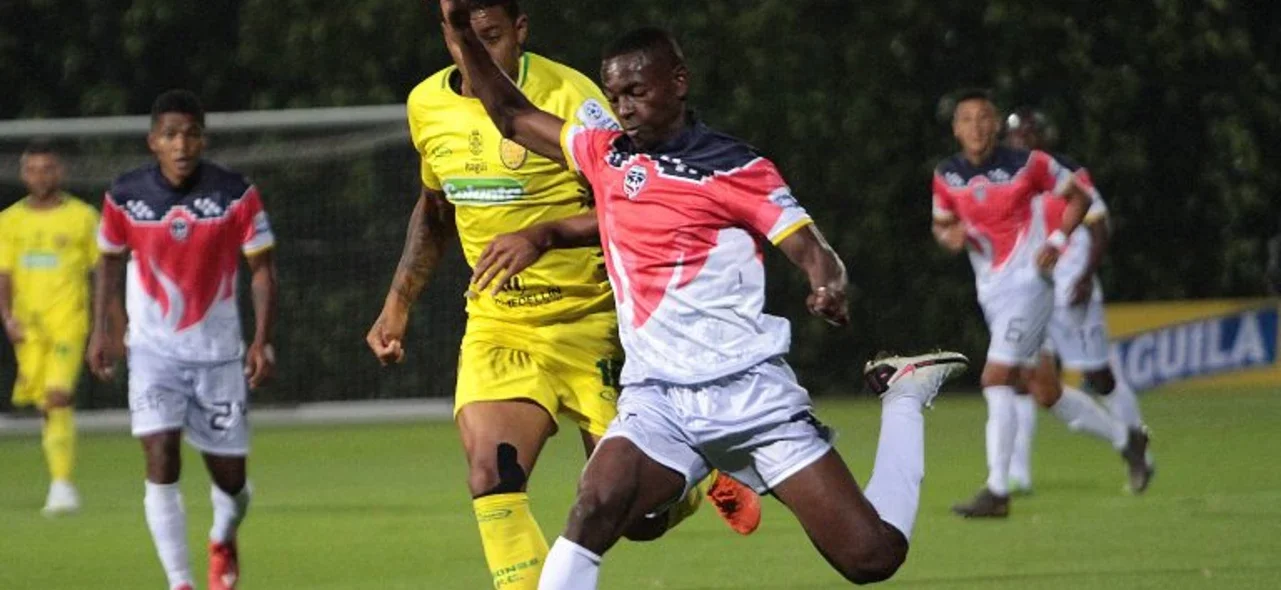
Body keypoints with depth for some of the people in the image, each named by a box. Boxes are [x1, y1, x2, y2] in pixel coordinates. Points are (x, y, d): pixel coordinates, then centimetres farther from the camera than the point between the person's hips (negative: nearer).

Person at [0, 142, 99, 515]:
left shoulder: (82, 216, 1)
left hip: (69, 321, -4)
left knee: (58, 397, -20)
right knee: (45, 405, 7)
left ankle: (62, 484, -23)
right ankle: (61, 484, 18)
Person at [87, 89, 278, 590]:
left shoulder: (237, 195, -11)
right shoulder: (124, 196, -7)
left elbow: (262, 269, -4)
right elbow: (109, 261, 10)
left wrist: (262, 340, -13)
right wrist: (100, 330, 4)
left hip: (218, 350, 0)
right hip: (153, 347, 0)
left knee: (229, 475, 7)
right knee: (160, 457, -18)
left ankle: (223, 542, 42)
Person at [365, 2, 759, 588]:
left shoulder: (568, 96, -16)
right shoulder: (427, 105, 3)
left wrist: (540, 235, -32)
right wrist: (398, 303, 18)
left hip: (588, 321, -4)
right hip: (496, 326, 4)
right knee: (490, 478, -20)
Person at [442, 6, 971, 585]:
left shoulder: (735, 168, -2)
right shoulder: (606, 153, 12)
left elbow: (813, 252, -5)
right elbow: (512, 115, 24)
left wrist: (829, 289, -28)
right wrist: (460, 28, 15)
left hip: (749, 391, -3)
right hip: (656, 400, 3)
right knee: (595, 509, -30)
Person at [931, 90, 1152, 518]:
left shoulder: (1027, 165, -11)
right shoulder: (946, 176, 2)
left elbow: (1079, 197, 0)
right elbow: (941, 224, 15)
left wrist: (1057, 241, -13)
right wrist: (950, 236, -9)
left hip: (1027, 283, -6)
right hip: (991, 291, 6)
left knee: (996, 380, -16)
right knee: (1042, 390, 11)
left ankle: (997, 491, -13)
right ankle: (1125, 439, 30)